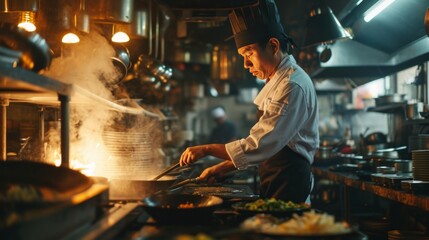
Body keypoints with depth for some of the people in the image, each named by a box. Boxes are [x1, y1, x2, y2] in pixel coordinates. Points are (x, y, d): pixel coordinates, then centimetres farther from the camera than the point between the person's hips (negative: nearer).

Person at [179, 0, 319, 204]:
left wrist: (206, 149, -14)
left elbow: (259, 147, -22)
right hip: (272, 187, 9)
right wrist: (224, 167, 10)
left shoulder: (293, 86, -18)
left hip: (288, 187, -9)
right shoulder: (277, 82, 14)